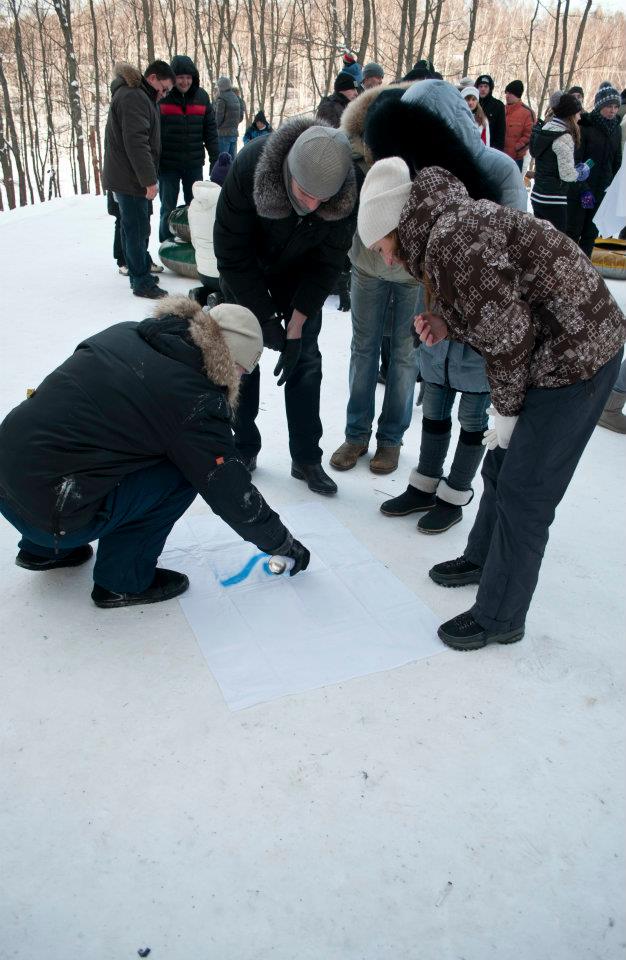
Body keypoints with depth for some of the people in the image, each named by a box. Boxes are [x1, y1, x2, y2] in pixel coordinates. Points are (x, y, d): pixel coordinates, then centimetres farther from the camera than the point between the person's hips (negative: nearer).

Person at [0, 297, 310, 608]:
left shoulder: (125, 333, 7)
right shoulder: (196, 400, -13)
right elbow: (233, 495, -5)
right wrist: (283, 544, 11)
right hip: (48, 514, -8)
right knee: (186, 471, -2)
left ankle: (42, 550, 32)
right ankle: (122, 580, 8)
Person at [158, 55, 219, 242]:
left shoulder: (202, 96, 3)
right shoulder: (161, 96, -6)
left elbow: (210, 130, 8)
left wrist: (215, 159, 4)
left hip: (194, 164, 3)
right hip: (167, 165, -3)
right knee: (168, 209, 3)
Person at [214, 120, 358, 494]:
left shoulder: (347, 191, -32)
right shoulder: (250, 166, -37)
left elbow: (327, 262, -20)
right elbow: (232, 252, -27)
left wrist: (296, 326, -23)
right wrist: (266, 318, -25)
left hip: (299, 269, 1)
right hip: (246, 267, -1)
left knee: (305, 359, -1)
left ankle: (307, 458, 10)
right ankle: (242, 449, 15)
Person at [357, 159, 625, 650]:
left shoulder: (452, 237, -21)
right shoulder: (448, 226, 10)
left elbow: (510, 333, -21)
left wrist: (506, 409, -9)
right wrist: (445, 322, -1)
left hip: (577, 356, -10)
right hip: (555, 348, 10)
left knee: (523, 494, -3)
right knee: (501, 469, 20)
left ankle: (499, 618, 13)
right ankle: (483, 558, 41)